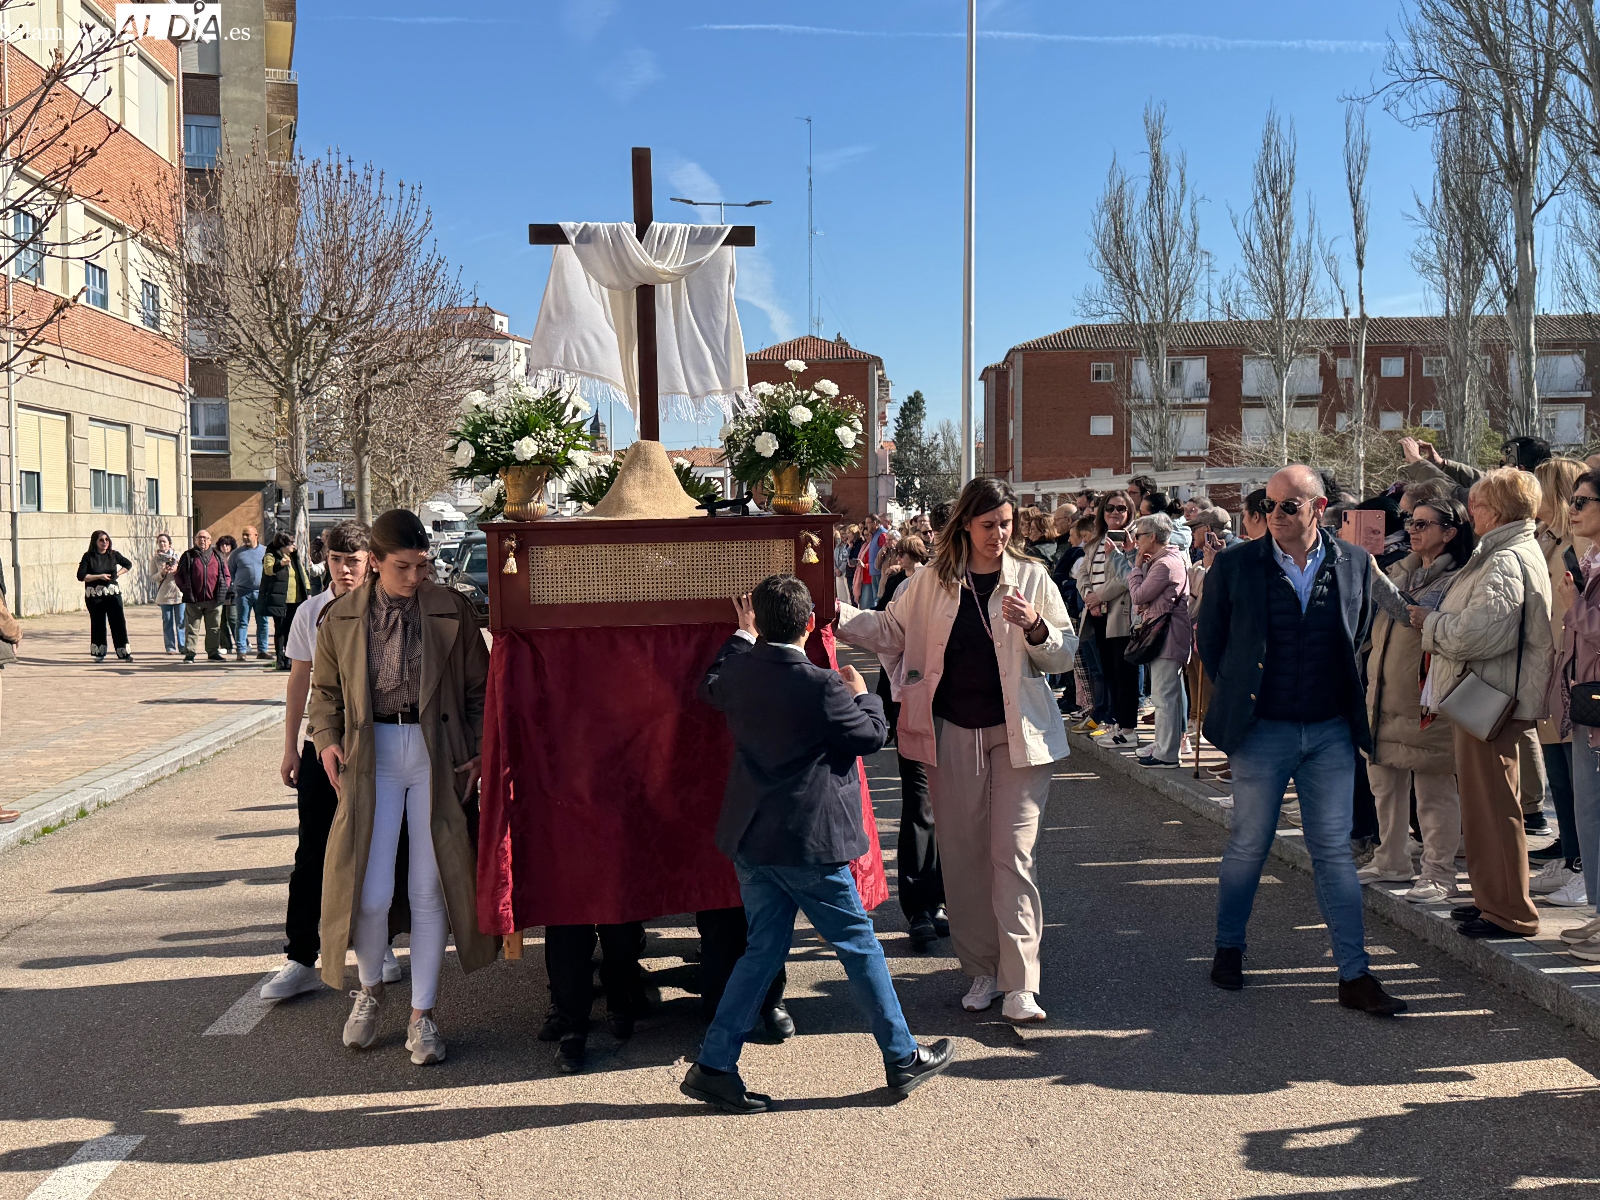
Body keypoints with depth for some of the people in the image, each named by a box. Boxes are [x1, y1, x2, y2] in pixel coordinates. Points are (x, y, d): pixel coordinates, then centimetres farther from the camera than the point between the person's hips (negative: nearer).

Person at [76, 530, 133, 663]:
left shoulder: (113, 554, 4)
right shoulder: (88, 557, -3)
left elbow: (128, 565, 19)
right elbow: (81, 576, -8)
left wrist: (118, 574, 4)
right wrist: (99, 576, -14)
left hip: (113, 593, 2)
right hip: (94, 595, -2)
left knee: (119, 622, -2)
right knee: (98, 624, 4)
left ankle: (124, 653, 2)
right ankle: (99, 654, 14)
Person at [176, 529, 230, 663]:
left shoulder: (218, 557, 11)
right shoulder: (188, 556, 6)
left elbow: (226, 575, 16)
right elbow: (178, 575, 8)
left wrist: (223, 590, 2)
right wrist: (185, 589, -5)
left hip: (214, 600, 2)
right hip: (194, 600, -2)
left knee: (214, 628, 7)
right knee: (192, 628, 0)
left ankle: (213, 652, 15)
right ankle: (189, 653, 4)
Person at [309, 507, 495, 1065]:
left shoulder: (451, 610, 0)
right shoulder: (341, 617, 4)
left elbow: (478, 686, 5)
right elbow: (325, 687, 15)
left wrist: (477, 751, -3)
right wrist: (327, 740, -1)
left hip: (436, 756, 0)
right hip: (371, 755, 0)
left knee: (429, 890, 4)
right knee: (371, 892, -3)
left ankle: (422, 1015, 18)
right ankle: (370, 990, 27)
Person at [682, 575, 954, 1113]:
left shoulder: (739, 672, 1)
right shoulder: (822, 686, -18)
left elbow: (709, 688, 25)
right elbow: (872, 735, -5)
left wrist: (743, 636, 34)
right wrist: (862, 693, 13)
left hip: (751, 840, 6)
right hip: (809, 842, -6)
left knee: (765, 947, 15)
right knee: (859, 945, 8)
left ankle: (713, 1065, 14)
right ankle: (903, 1058, 20)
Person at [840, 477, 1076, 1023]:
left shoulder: (1031, 578, 1)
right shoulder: (931, 582, 5)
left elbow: (1065, 655, 2)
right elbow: (889, 632, 11)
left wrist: (1034, 628, -18)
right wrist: (834, 611, -1)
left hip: (1017, 732, -2)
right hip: (953, 733, 2)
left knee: (1012, 853, -7)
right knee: (962, 854, 7)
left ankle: (1020, 983, -2)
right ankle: (982, 971, 21)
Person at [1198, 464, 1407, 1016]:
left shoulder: (1355, 563, 1)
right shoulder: (1235, 565, -4)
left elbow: (1363, 635, 13)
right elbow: (1210, 640, 7)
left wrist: (1348, 697, 9)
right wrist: (1236, 697, 6)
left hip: (1331, 731, 2)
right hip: (1262, 731, -1)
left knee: (1335, 851, 5)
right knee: (1248, 845, 8)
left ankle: (1354, 975, 11)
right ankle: (1228, 947, 27)